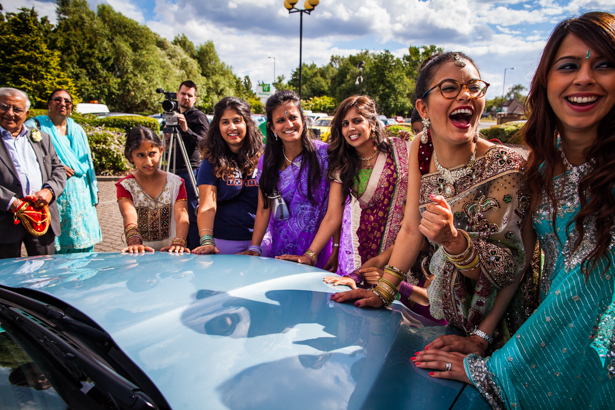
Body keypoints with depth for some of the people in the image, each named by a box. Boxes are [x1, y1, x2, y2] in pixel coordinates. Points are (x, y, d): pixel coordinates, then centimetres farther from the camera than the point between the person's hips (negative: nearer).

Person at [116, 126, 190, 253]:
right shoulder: (125, 185, 4)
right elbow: (129, 215, -14)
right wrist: (134, 242, -33)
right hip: (139, 254, 0)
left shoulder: (176, 183, 5)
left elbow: (181, 214, -10)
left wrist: (179, 242, -29)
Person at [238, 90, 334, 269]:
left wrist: (336, 250, -15)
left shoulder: (324, 153, -10)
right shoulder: (267, 161, 2)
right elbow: (264, 209, 3)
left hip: (317, 249, -3)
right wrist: (254, 248, -6)